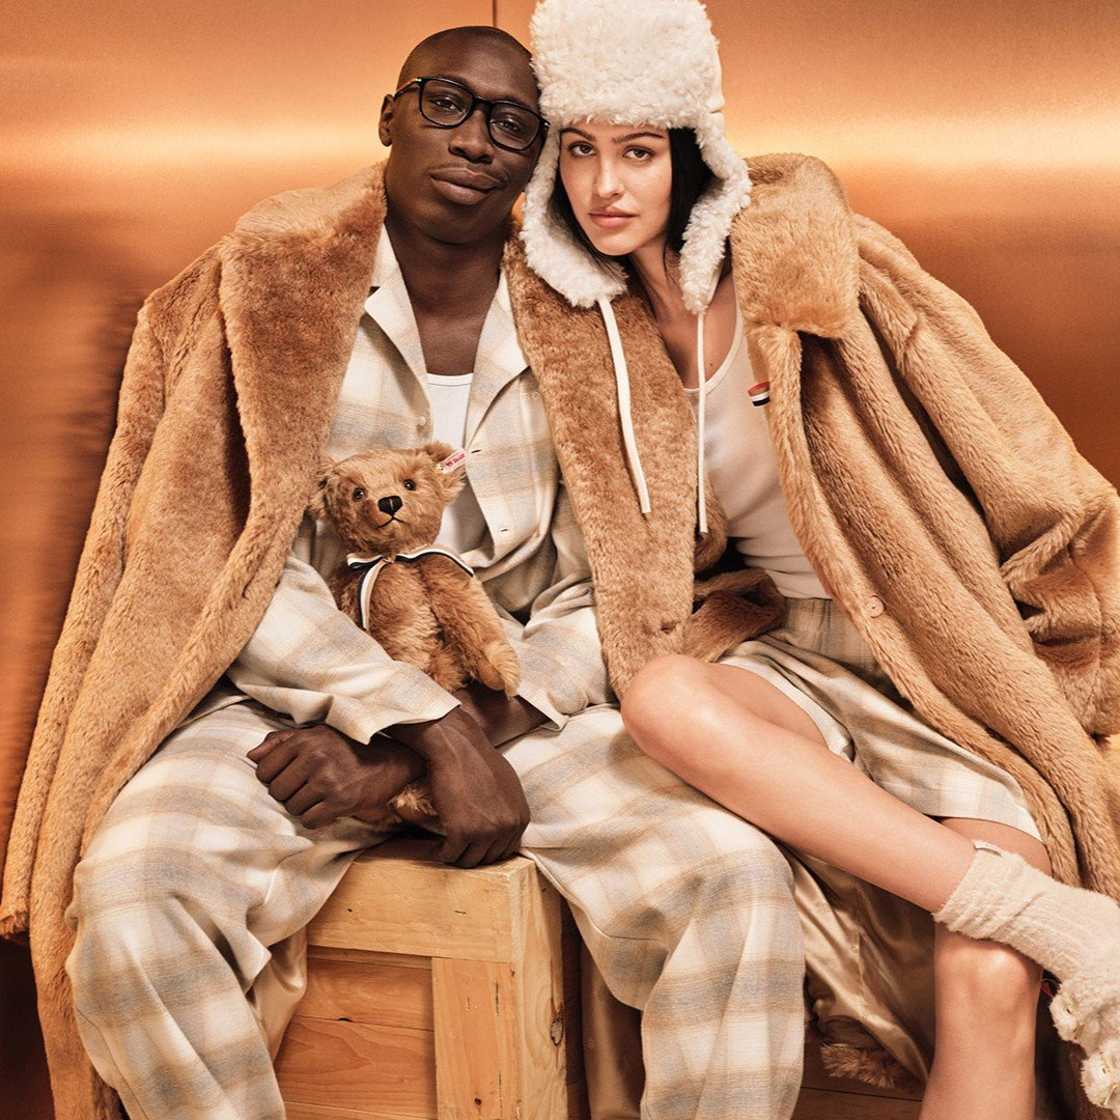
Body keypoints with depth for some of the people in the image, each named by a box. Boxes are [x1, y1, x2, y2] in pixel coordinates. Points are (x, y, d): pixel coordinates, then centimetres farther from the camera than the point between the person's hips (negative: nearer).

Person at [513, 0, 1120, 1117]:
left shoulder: (801, 252, -5)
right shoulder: (599, 331, 8)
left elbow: (1000, 444, -3)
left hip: (948, 652, -3)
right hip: (804, 659, 4)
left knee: (988, 980, -28)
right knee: (663, 697, -33)